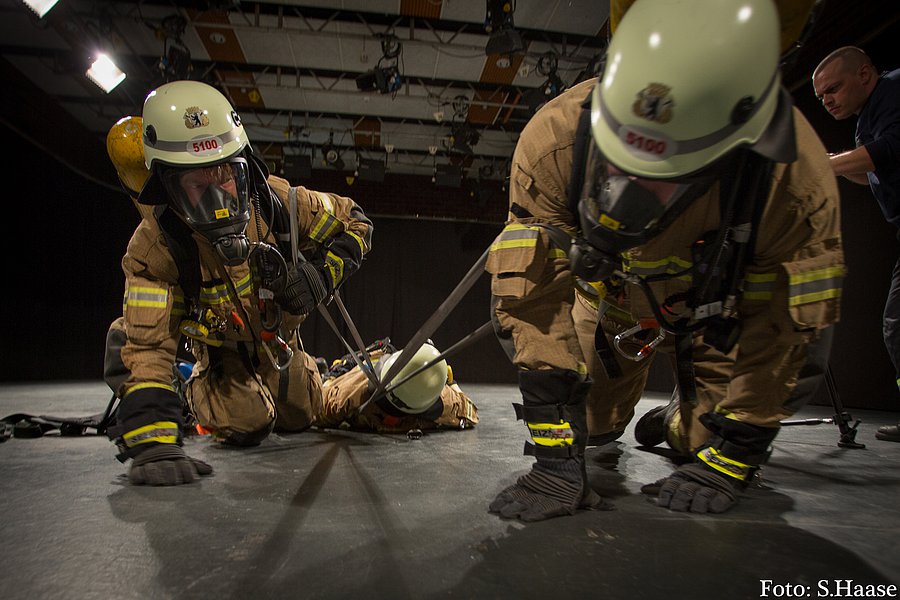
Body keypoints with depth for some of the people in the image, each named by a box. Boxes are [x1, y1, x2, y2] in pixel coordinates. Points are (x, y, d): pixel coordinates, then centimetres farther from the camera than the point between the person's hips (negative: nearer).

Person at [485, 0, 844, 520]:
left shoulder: (794, 176, -37)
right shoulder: (554, 141, -38)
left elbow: (784, 324, -24)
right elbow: (534, 295, -35)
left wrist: (732, 457, -21)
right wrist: (556, 458, -36)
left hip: (720, 306, 0)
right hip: (612, 296, 1)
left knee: (705, 440, -1)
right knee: (593, 426, 5)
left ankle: (677, 426, 37)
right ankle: (604, 426, 44)